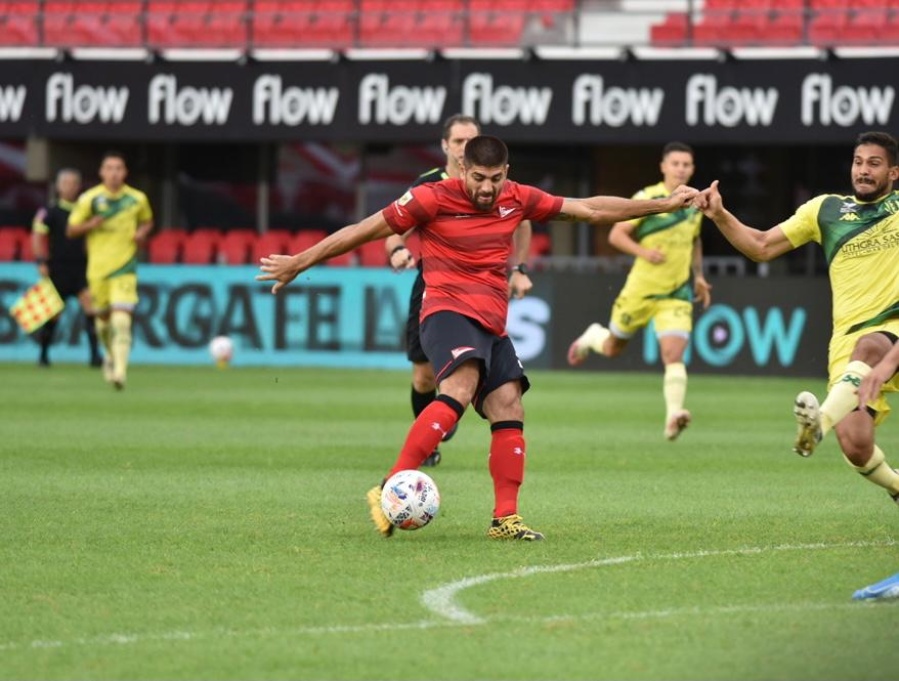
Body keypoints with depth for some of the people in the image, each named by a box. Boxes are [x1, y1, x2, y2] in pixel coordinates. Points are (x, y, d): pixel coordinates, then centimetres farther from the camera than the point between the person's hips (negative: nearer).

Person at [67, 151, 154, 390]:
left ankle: (120, 371, -21)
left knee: (121, 320, -16)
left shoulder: (137, 199, 2)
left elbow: (147, 221, 21)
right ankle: (111, 355, 40)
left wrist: (142, 232, -2)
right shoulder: (89, 199, -2)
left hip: (125, 267, -1)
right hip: (98, 269, 1)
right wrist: (91, 225, -17)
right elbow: (71, 230, 3)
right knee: (103, 317, 11)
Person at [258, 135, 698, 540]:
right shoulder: (433, 199, -8)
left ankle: (505, 518, -1)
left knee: (509, 409, -4)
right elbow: (364, 231, -3)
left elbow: (590, 209, 15)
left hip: (492, 324, 7)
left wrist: (663, 205, 16)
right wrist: (299, 263, 0)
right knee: (460, 388, -31)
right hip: (447, 311, -7)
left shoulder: (517, 199, 7)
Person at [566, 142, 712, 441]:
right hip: (640, 290, -2)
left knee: (674, 353, -18)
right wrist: (643, 251, -27)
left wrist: (698, 276, 16)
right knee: (613, 348, 16)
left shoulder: (696, 201, 4)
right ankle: (592, 337, 51)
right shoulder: (647, 198, -11)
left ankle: (673, 415, -25)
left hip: (676, 294, 2)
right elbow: (616, 234, -11)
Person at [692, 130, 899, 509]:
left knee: (868, 347, -41)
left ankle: (821, 422, -56)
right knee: (855, 446, -14)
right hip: (847, 340, 2)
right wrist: (719, 216, 0)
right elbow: (761, 247, 14)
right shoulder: (826, 209, 13)